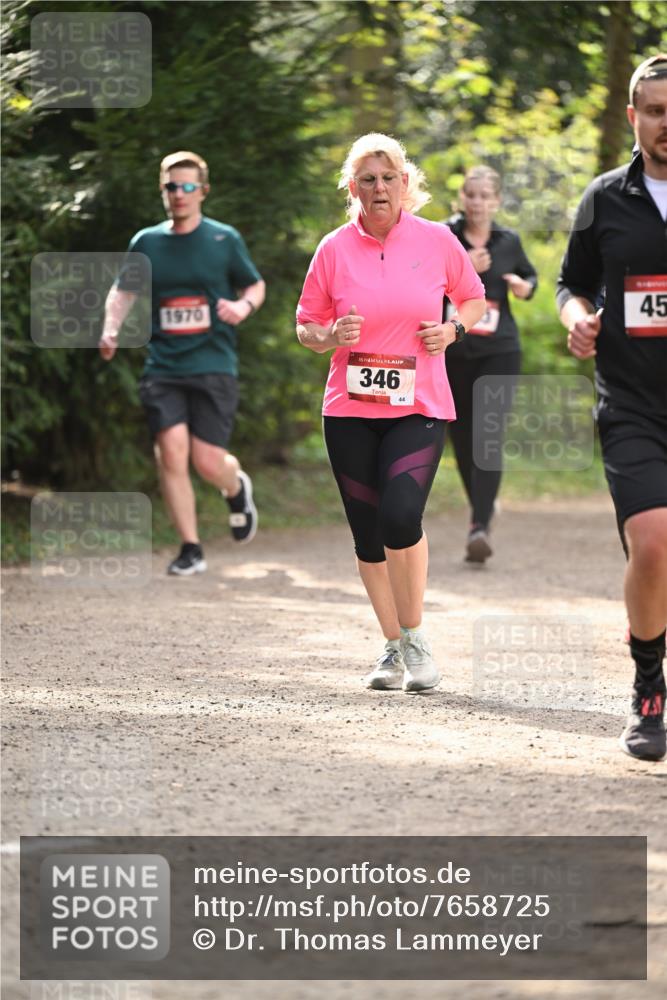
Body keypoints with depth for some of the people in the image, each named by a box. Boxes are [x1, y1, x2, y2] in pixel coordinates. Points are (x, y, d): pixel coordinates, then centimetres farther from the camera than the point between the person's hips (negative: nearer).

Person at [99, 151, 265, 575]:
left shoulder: (225, 240, 3)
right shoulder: (147, 242, 8)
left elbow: (256, 285, 13)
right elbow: (124, 290, 15)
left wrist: (244, 306, -9)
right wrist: (111, 329, -4)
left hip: (214, 366, -2)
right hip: (163, 368, 2)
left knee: (208, 461, -7)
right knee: (172, 453, -12)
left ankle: (237, 488, 31)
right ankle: (191, 549, 0)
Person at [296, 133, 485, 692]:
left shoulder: (437, 241, 1)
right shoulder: (335, 249, 2)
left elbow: (473, 298, 17)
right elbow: (305, 326, 9)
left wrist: (453, 328, -3)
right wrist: (331, 336, -12)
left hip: (419, 407, -2)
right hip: (350, 412, 2)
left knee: (401, 517, -20)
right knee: (369, 535, 4)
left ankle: (415, 638, -2)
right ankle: (393, 647, 20)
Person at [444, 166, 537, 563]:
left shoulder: (509, 241, 7)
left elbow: (530, 278, 24)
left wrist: (523, 287, 1)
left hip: (499, 351, -1)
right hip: (452, 351, 1)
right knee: (463, 436, 10)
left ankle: (480, 526, -22)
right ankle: (482, 505, 36)